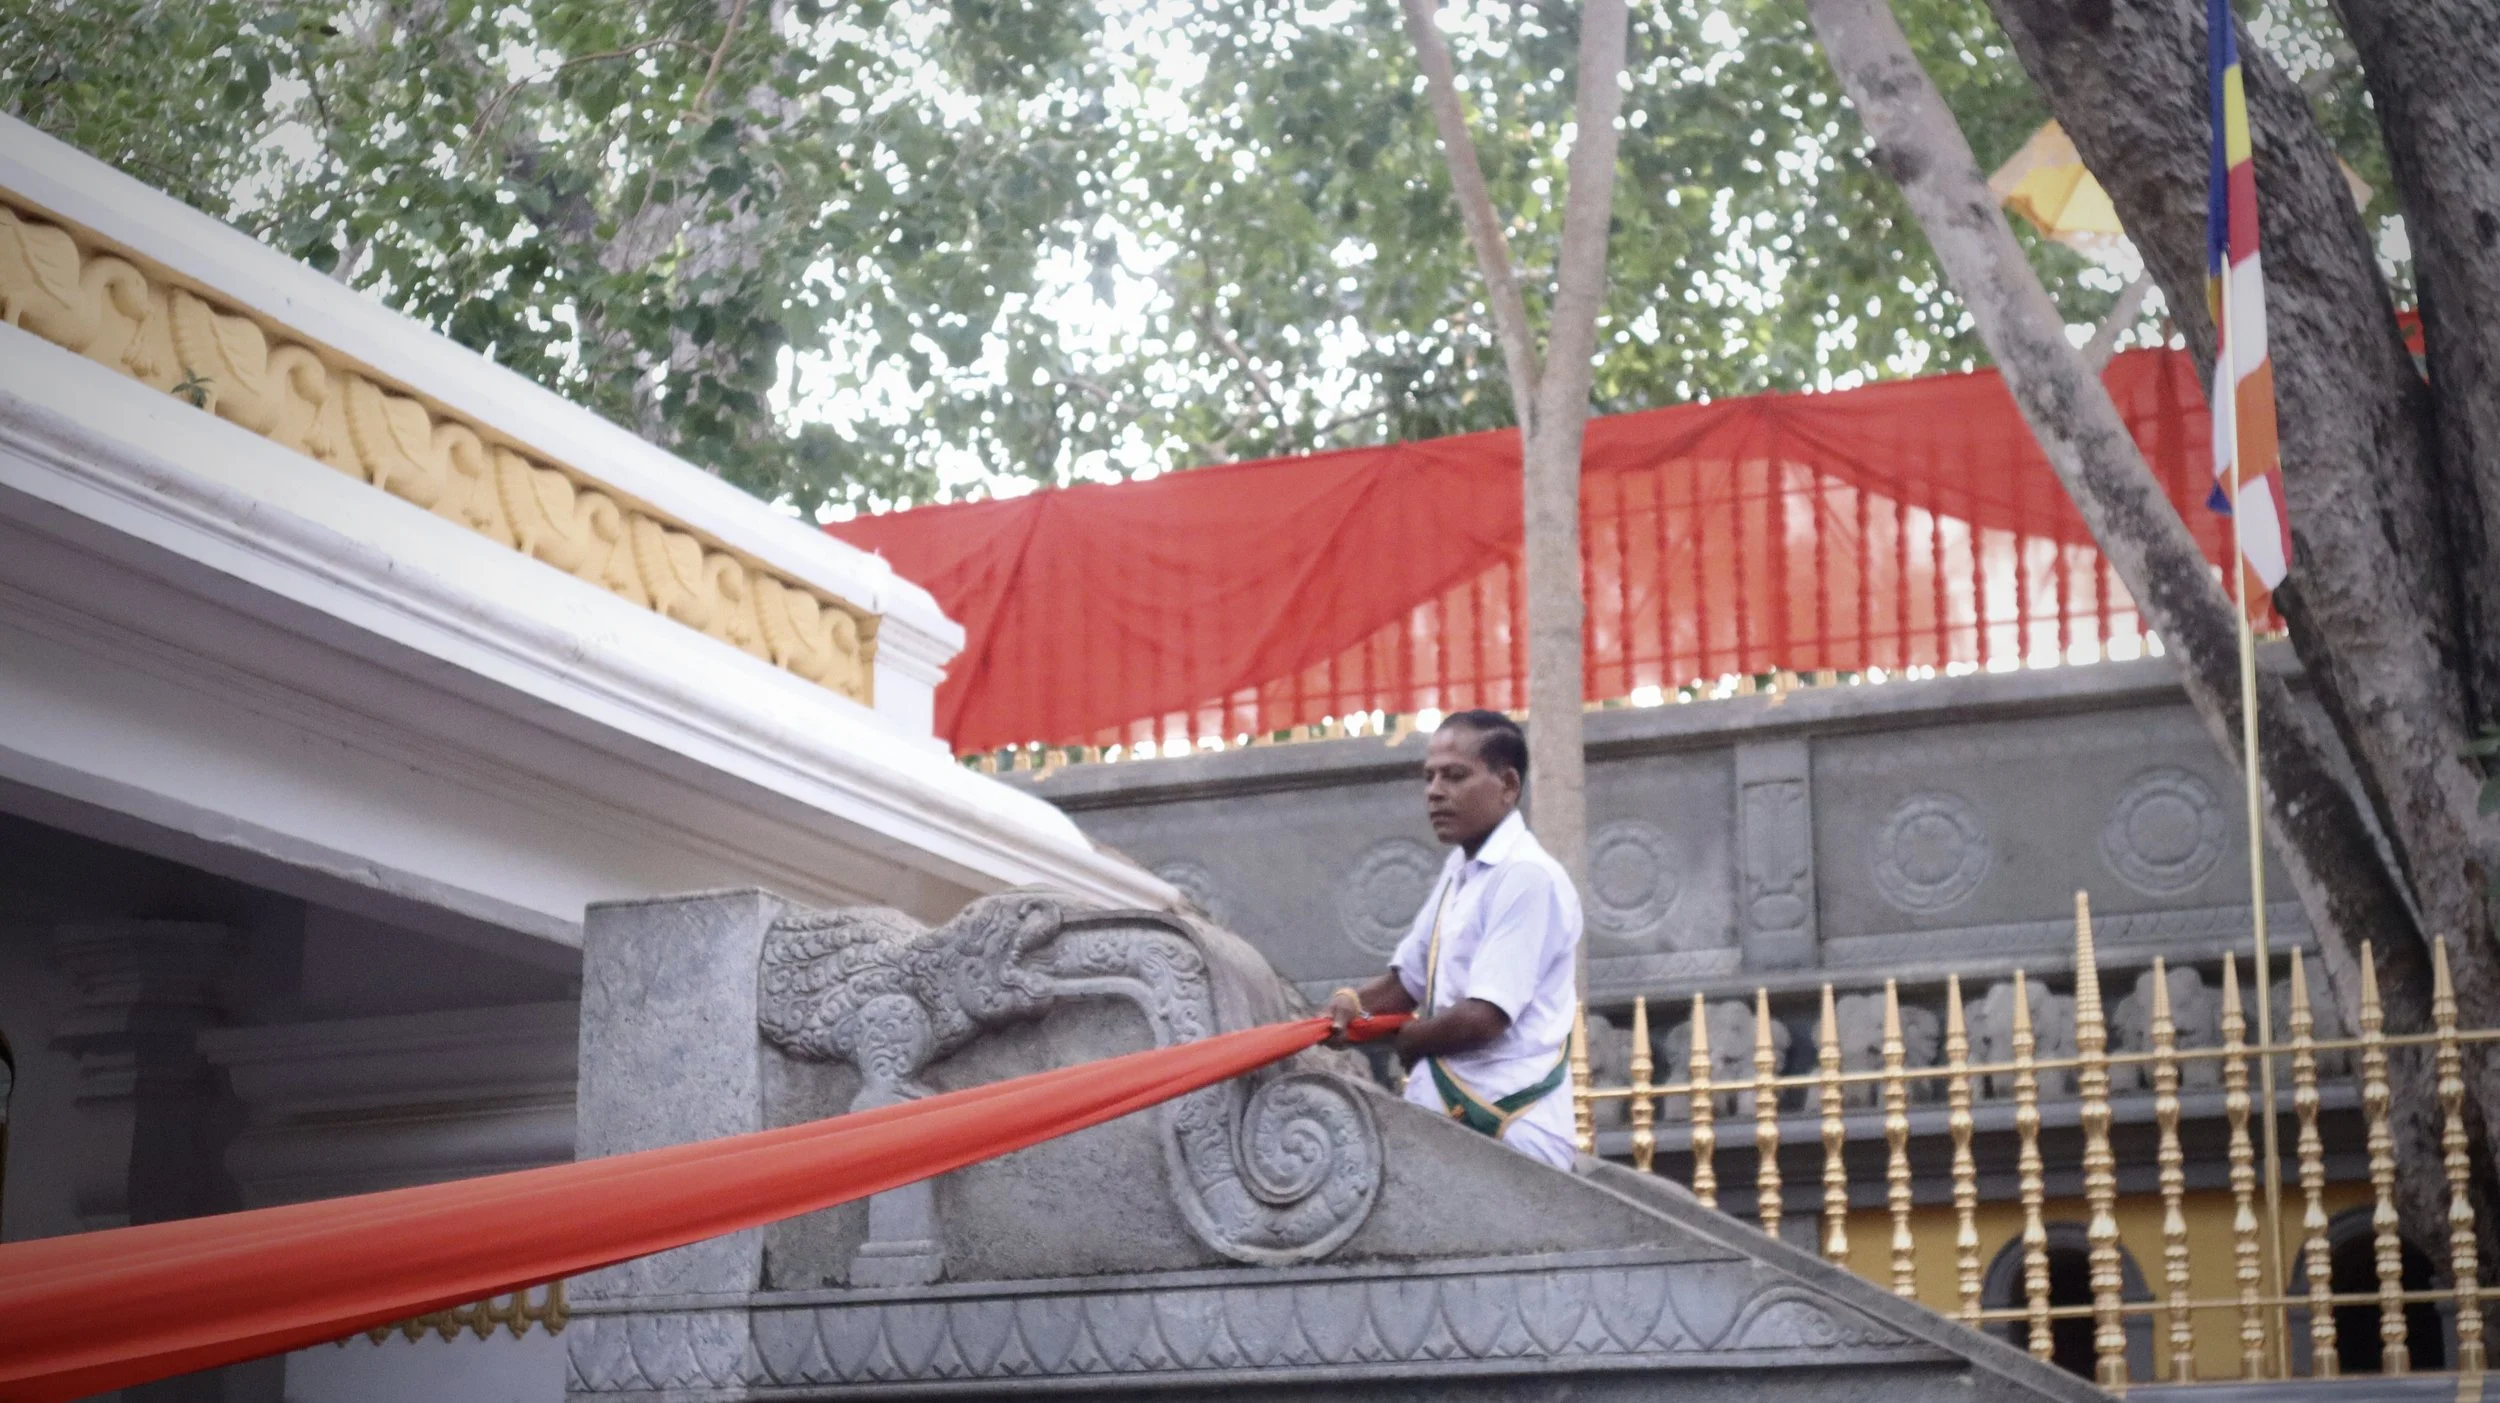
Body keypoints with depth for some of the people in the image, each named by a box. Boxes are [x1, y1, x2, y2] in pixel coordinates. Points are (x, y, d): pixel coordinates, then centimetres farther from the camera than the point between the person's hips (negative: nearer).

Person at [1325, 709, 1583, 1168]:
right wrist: (1354, 1003, -1)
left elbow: (1483, 1017, -21)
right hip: (1449, 1118, 9)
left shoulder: (1526, 877, -16)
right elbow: (1408, 980, 21)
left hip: (1505, 1133, -9)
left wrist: (1404, 1042, -3)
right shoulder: (1459, 871, 14)